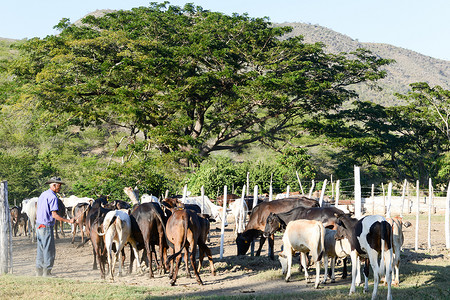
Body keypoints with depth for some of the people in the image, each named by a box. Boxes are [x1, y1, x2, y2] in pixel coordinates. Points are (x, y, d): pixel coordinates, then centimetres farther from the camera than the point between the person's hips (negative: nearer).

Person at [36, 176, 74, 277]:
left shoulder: (43, 195, 14)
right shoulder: (53, 197, -15)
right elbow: (54, 215, -20)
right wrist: (68, 220, -18)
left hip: (39, 224, 9)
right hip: (46, 226, -9)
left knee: (41, 249, 14)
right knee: (49, 250, -3)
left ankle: (39, 271, 18)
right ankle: (47, 272, -1)